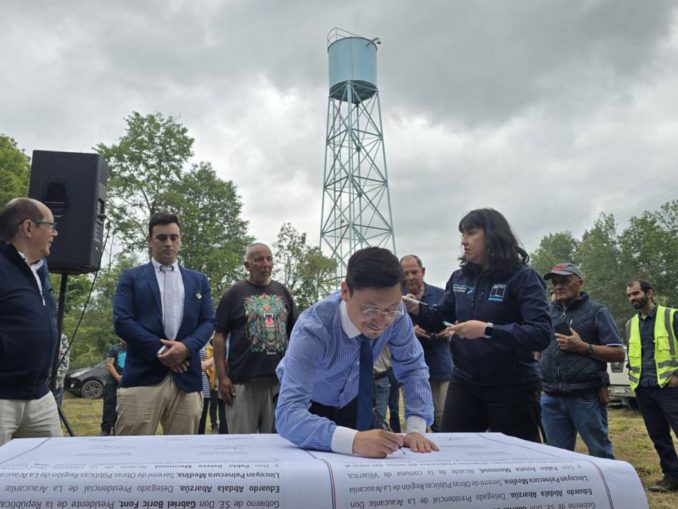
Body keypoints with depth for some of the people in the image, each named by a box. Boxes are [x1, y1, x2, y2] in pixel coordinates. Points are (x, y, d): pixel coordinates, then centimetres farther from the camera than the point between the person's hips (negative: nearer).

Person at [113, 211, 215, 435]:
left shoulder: (198, 280, 18)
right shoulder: (131, 277, 10)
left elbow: (208, 321, 9)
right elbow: (121, 322, -2)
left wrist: (187, 346, -10)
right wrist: (159, 350, -11)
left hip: (186, 378, 3)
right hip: (142, 377, -2)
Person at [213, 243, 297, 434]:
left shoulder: (282, 292, 10)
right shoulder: (235, 293, 0)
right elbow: (219, 336, -2)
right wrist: (222, 376, -9)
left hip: (280, 379, 3)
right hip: (243, 381, -3)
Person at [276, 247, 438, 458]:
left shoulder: (395, 314, -25)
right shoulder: (313, 329, -38)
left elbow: (413, 367, -13)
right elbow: (288, 414, -45)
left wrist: (416, 429, -27)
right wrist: (354, 441, -59)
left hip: (352, 402, 3)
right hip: (308, 407, -3)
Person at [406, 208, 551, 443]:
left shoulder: (522, 278, -12)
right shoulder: (459, 278, 5)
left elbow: (542, 334, -22)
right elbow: (441, 318, 14)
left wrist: (488, 330, -32)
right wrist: (416, 309, -7)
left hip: (511, 388, -5)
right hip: (464, 384, 5)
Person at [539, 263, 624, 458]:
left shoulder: (596, 311, 1)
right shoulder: (548, 312, 13)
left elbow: (619, 353, -3)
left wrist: (583, 347, -14)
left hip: (586, 396, -4)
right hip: (551, 397, 4)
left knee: (601, 453, 4)